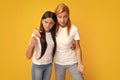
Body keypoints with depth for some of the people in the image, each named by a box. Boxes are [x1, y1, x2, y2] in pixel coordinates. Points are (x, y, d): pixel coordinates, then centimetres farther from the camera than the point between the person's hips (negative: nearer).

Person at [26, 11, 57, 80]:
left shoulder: (54, 34, -8)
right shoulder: (36, 35, -19)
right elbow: (28, 56, -17)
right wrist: (31, 45, -37)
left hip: (49, 65, 4)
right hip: (37, 66, -3)